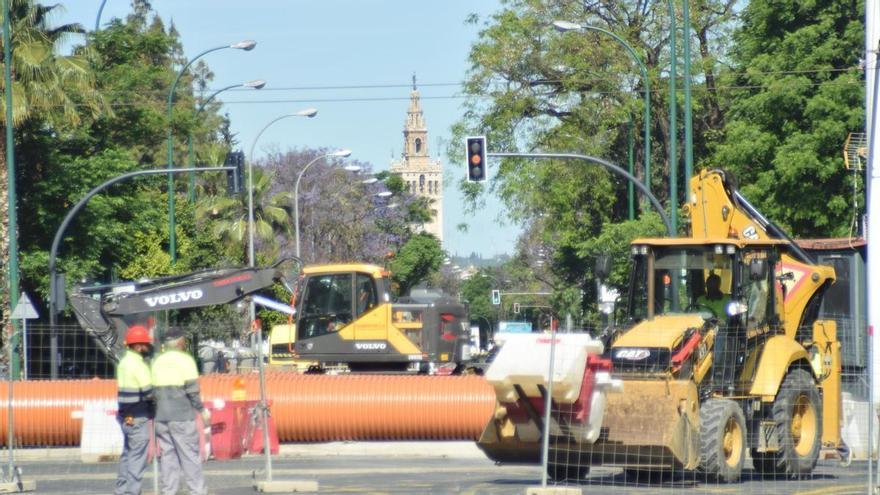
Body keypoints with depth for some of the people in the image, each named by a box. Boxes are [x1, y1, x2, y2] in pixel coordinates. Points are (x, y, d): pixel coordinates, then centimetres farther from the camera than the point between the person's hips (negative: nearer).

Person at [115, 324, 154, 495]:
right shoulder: (137, 365, -16)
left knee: (128, 454, 16)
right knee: (137, 457, -6)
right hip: (138, 417, -9)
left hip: (126, 415, 9)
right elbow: (149, 391, -19)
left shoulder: (124, 362, 12)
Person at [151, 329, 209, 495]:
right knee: (190, 456, -3)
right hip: (182, 416, -5)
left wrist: (155, 412, 16)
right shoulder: (185, 360, -6)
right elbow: (192, 389, -11)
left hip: (161, 417, 5)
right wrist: (202, 410, -2)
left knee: (167, 455, 7)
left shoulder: (157, 362, 11)